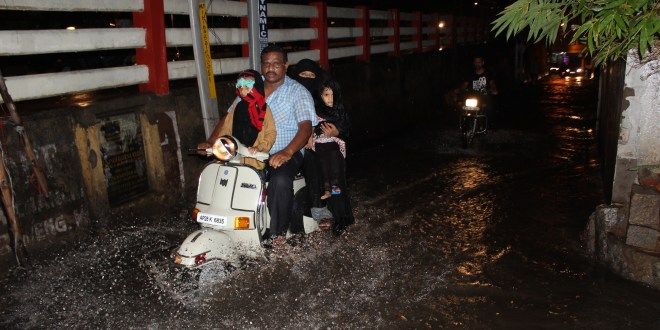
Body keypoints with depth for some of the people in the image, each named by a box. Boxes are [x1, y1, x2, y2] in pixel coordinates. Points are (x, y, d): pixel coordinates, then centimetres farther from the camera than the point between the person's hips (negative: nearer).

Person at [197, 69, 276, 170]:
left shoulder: (263, 109, -2)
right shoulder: (237, 107, 13)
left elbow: (271, 133, -6)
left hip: (254, 158, -4)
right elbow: (226, 127, 13)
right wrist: (211, 143, 2)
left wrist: (259, 148, -19)